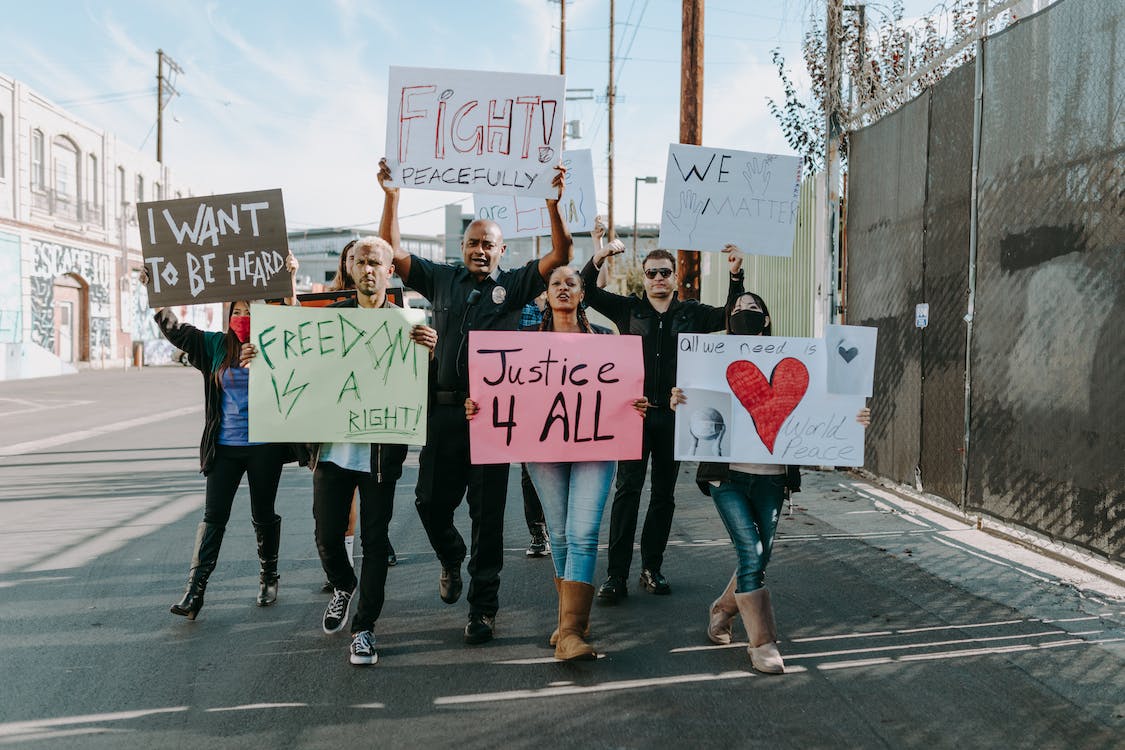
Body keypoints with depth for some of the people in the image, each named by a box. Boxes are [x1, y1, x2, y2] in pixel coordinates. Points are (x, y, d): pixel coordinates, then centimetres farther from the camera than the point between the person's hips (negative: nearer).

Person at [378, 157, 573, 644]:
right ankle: (451, 558, 40)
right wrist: (391, 196, 2)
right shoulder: (442, 279, 11)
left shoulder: (515, 285, 6)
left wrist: (553, 202, -13)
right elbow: (391, 253, 9)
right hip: (444, 410, 2)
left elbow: (561, 256, -3)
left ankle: (482, 606, 14)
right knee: (431, 501, 8)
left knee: (488, 514, 3)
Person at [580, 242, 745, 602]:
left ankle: (652, 568, 21)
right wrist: (599, 258, -12)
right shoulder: (629, 309, 7)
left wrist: (736, 275, -5)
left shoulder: (692, 313, 10)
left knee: (664, 494, 9)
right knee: (627, 490, -7)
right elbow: (587, 291, 4)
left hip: (674, 414, 2)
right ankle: (617, 574, -4)